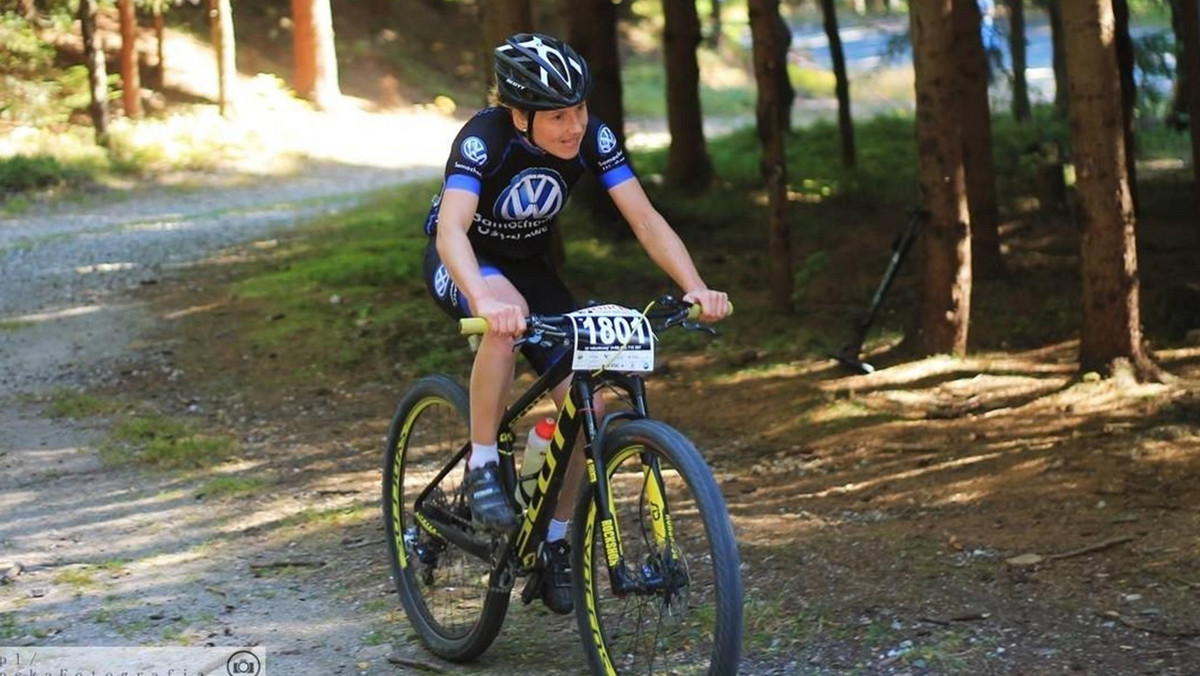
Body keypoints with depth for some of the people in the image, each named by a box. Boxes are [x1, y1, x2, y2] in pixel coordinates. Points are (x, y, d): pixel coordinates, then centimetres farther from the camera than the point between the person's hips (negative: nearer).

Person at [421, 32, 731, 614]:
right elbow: (451, 228, -46)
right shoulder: (485, 137, -33)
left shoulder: (591, 138, -22)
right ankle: (482, 469, -24)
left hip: (529, 264, 5)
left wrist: (695, 287, -41)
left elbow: (644, 218, -24)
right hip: (460, 264, -5)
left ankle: (556, 543, 9)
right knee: (508, 316, -40)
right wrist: (485, 298, -65)